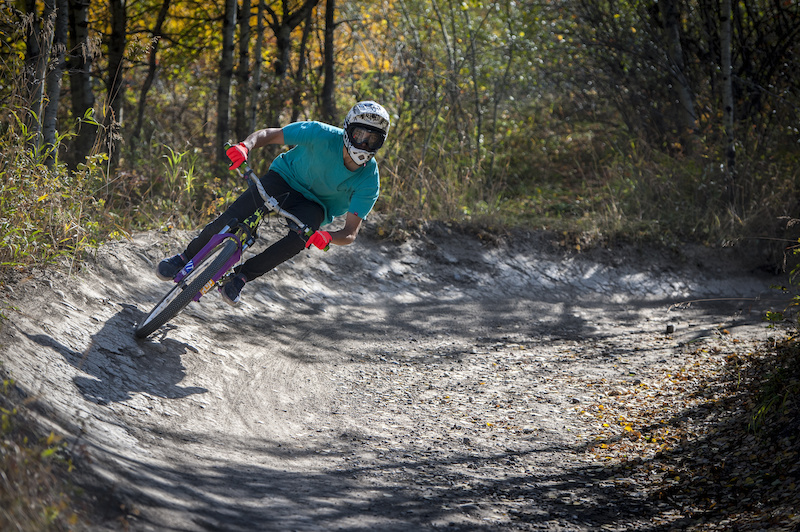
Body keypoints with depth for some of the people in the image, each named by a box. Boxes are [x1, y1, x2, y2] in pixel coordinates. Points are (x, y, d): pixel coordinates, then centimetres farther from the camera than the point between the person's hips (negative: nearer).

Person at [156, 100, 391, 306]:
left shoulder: (369, 181, -25)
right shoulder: (324, 135, -27)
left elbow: (351, 232, -26)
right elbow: (270, 134, -19)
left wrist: (327, 236, -49)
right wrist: (245, 146, -40)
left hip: (314, 205, 0)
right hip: (284, 179, 0)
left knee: (302, 237, -33)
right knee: (232, 217, -21)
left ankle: (241, 276, -16)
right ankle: (186, 258, 3)